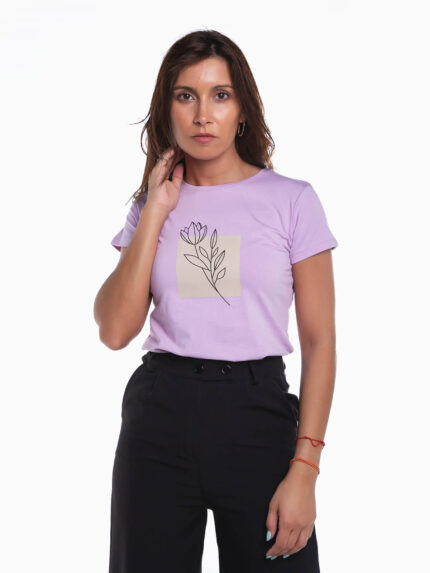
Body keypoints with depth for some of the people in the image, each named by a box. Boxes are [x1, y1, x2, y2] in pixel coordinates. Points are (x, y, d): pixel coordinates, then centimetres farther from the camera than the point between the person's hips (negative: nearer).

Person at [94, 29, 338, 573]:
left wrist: (304, 471, -11)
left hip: (257, 412, -2)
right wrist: (156, 213, -5)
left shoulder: (292, 200, -1)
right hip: (159, 412, 2)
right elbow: (115, 330, -3)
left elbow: (319, 342, -3)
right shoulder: (151, 205, 9)